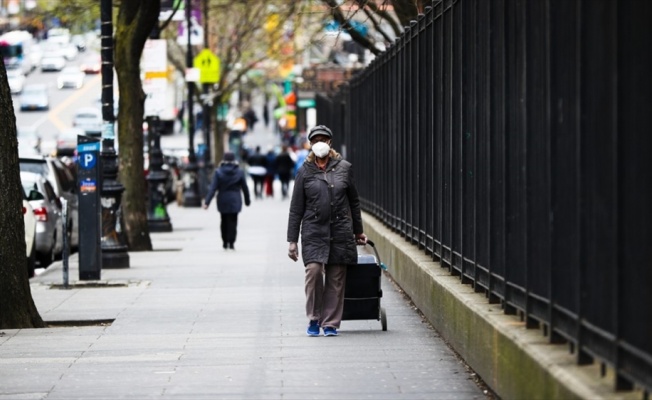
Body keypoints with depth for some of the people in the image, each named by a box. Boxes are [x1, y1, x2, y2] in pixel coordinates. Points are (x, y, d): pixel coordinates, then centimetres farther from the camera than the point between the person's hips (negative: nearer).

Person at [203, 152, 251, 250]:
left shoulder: (218, 172, -6)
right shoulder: (239, 172, -2)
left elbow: (213, 188, -11)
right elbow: (245, 188, 4)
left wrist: (207, 202, -12)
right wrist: (247, 200, 17)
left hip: (222, 200, 1)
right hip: (235, 201, -1)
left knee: (224, 221, 15)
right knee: (232, 221, 2)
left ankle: (225, 242, 20)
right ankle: (231, 243, -5)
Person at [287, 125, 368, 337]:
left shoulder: (344, 167, 7)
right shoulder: (305, 171, 4)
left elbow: (354, 201, 16)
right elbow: (296, 209, 6)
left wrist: (358, 231, 19)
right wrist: (292, 240, 2)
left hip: (340, 231, 1)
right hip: (314, 231, -1)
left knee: (336, 279, 0)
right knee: (314, 270, -18)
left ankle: (330, 323, 10)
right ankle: (314, 318, -2)